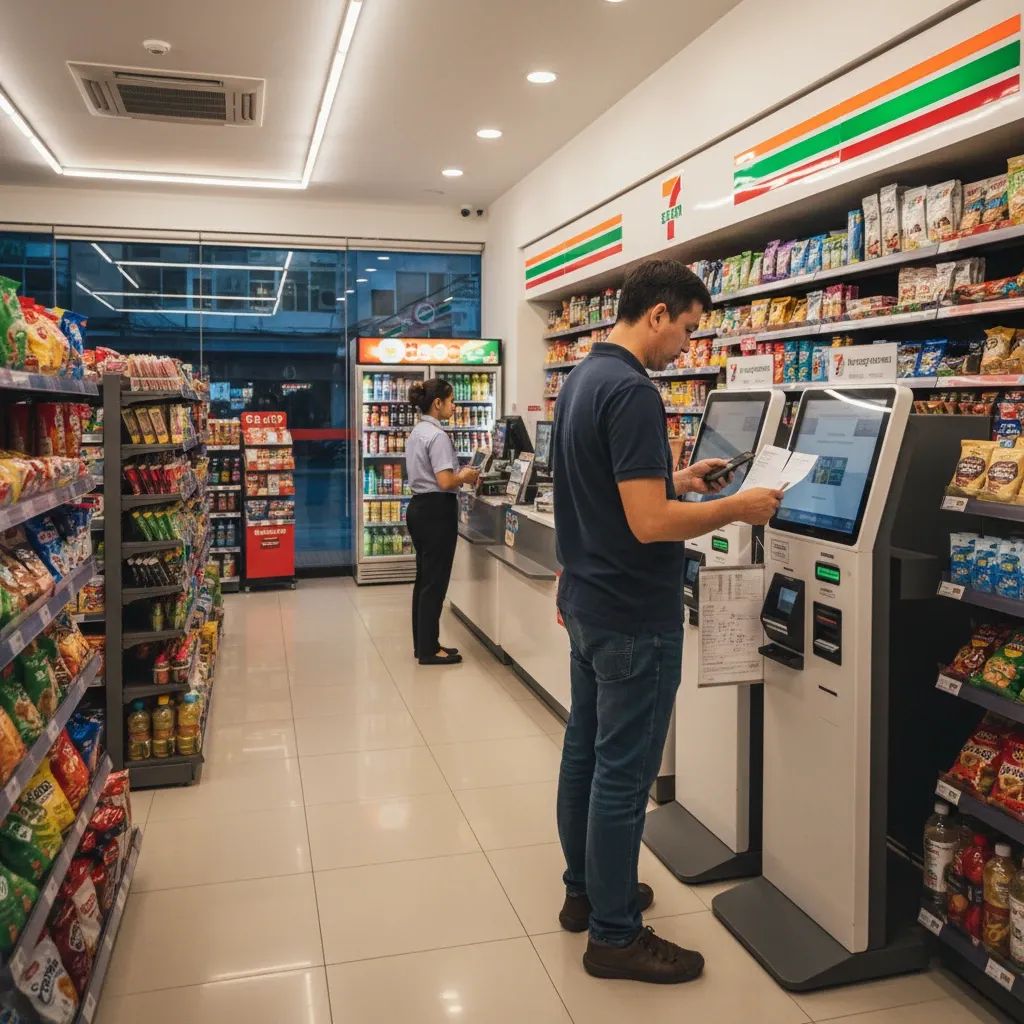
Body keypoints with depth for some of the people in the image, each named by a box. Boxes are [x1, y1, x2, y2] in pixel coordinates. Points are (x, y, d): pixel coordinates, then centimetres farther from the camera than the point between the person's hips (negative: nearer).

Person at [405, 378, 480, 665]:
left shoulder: (417, 432, 13)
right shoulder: (437, 436, -18)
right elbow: (445, 482, -23)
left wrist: (457, 474, 13)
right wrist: (465, 477, -4)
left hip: (419, 507, 10)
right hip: (437, 511, -10)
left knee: (424, 579, 15)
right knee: (435, 582, -2)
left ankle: (422, 643, 23)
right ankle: (429, 650, 4)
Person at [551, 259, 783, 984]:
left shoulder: (582, 380, 10)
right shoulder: (633, 393, -22)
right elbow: (649, 524, -26)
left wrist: (674, 480, 14)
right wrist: (738, 508, -14)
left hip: (588, 603, 10)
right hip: (634, 617, -10)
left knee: (586, 751, 18)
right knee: (624, 773, 1)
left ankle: (586, 889, 35)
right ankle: (614, 934, 16)